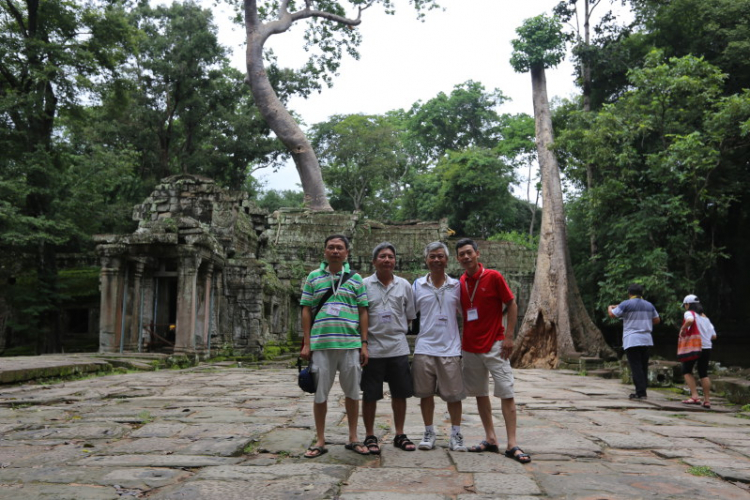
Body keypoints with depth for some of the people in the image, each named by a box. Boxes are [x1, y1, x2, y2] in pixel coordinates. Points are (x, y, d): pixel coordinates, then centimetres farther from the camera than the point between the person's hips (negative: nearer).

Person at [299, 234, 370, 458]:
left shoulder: (355, 279, 7)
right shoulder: (313, 277, 7)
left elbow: (363, 312, 6)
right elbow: (306, 311, 6)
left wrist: (364, 344, 0)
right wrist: (306, 343, 0)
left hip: (350, 343, 1)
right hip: (321, 344, 0)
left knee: (352, 392, 9)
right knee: (320, 393, 5)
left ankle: (353, 438, 23)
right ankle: (320, 441, 18)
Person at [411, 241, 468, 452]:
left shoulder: (456, 286, 5)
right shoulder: (417, 285, 4)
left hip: (450, 348, 0)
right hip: (424, 348, 0)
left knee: (454, 394, 5)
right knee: (426, 393, 7)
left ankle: (456, 434, 19)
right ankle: (429, 432, 22)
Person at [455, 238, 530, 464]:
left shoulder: (493, 277, -8)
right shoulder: (460, 283, 6)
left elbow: (512, 305, -5)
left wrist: (509, 336, -12)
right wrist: (459, 339, 8)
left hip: (494, 344, -5)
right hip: (470, 346, 5)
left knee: (506, 392, -6)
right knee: (480, 393, 10)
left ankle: (512, 444, -3)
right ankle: (490, 439, 20)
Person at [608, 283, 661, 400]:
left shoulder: (626, 304, -7)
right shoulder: (649, 305, 11)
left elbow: (612, 314, -1)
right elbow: (657, 320, 20)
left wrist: (610, 308, 20)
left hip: (632, 341, -5)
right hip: (646, 340, 6)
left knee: (636, 367, -5)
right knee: (644, 367, 11)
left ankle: (641, 392, -8)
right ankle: (642, 391, 15)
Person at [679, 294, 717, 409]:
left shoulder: (689, 313, -3)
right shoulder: (705, 317, 17)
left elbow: (690, 320, -29)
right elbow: (714, 336, 13)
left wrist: (682, 329, -14)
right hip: (707, 348, 6)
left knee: (686, 371, 6)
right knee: (703, 373, 12)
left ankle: (695, 396, -6)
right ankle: (707, 400, 10)